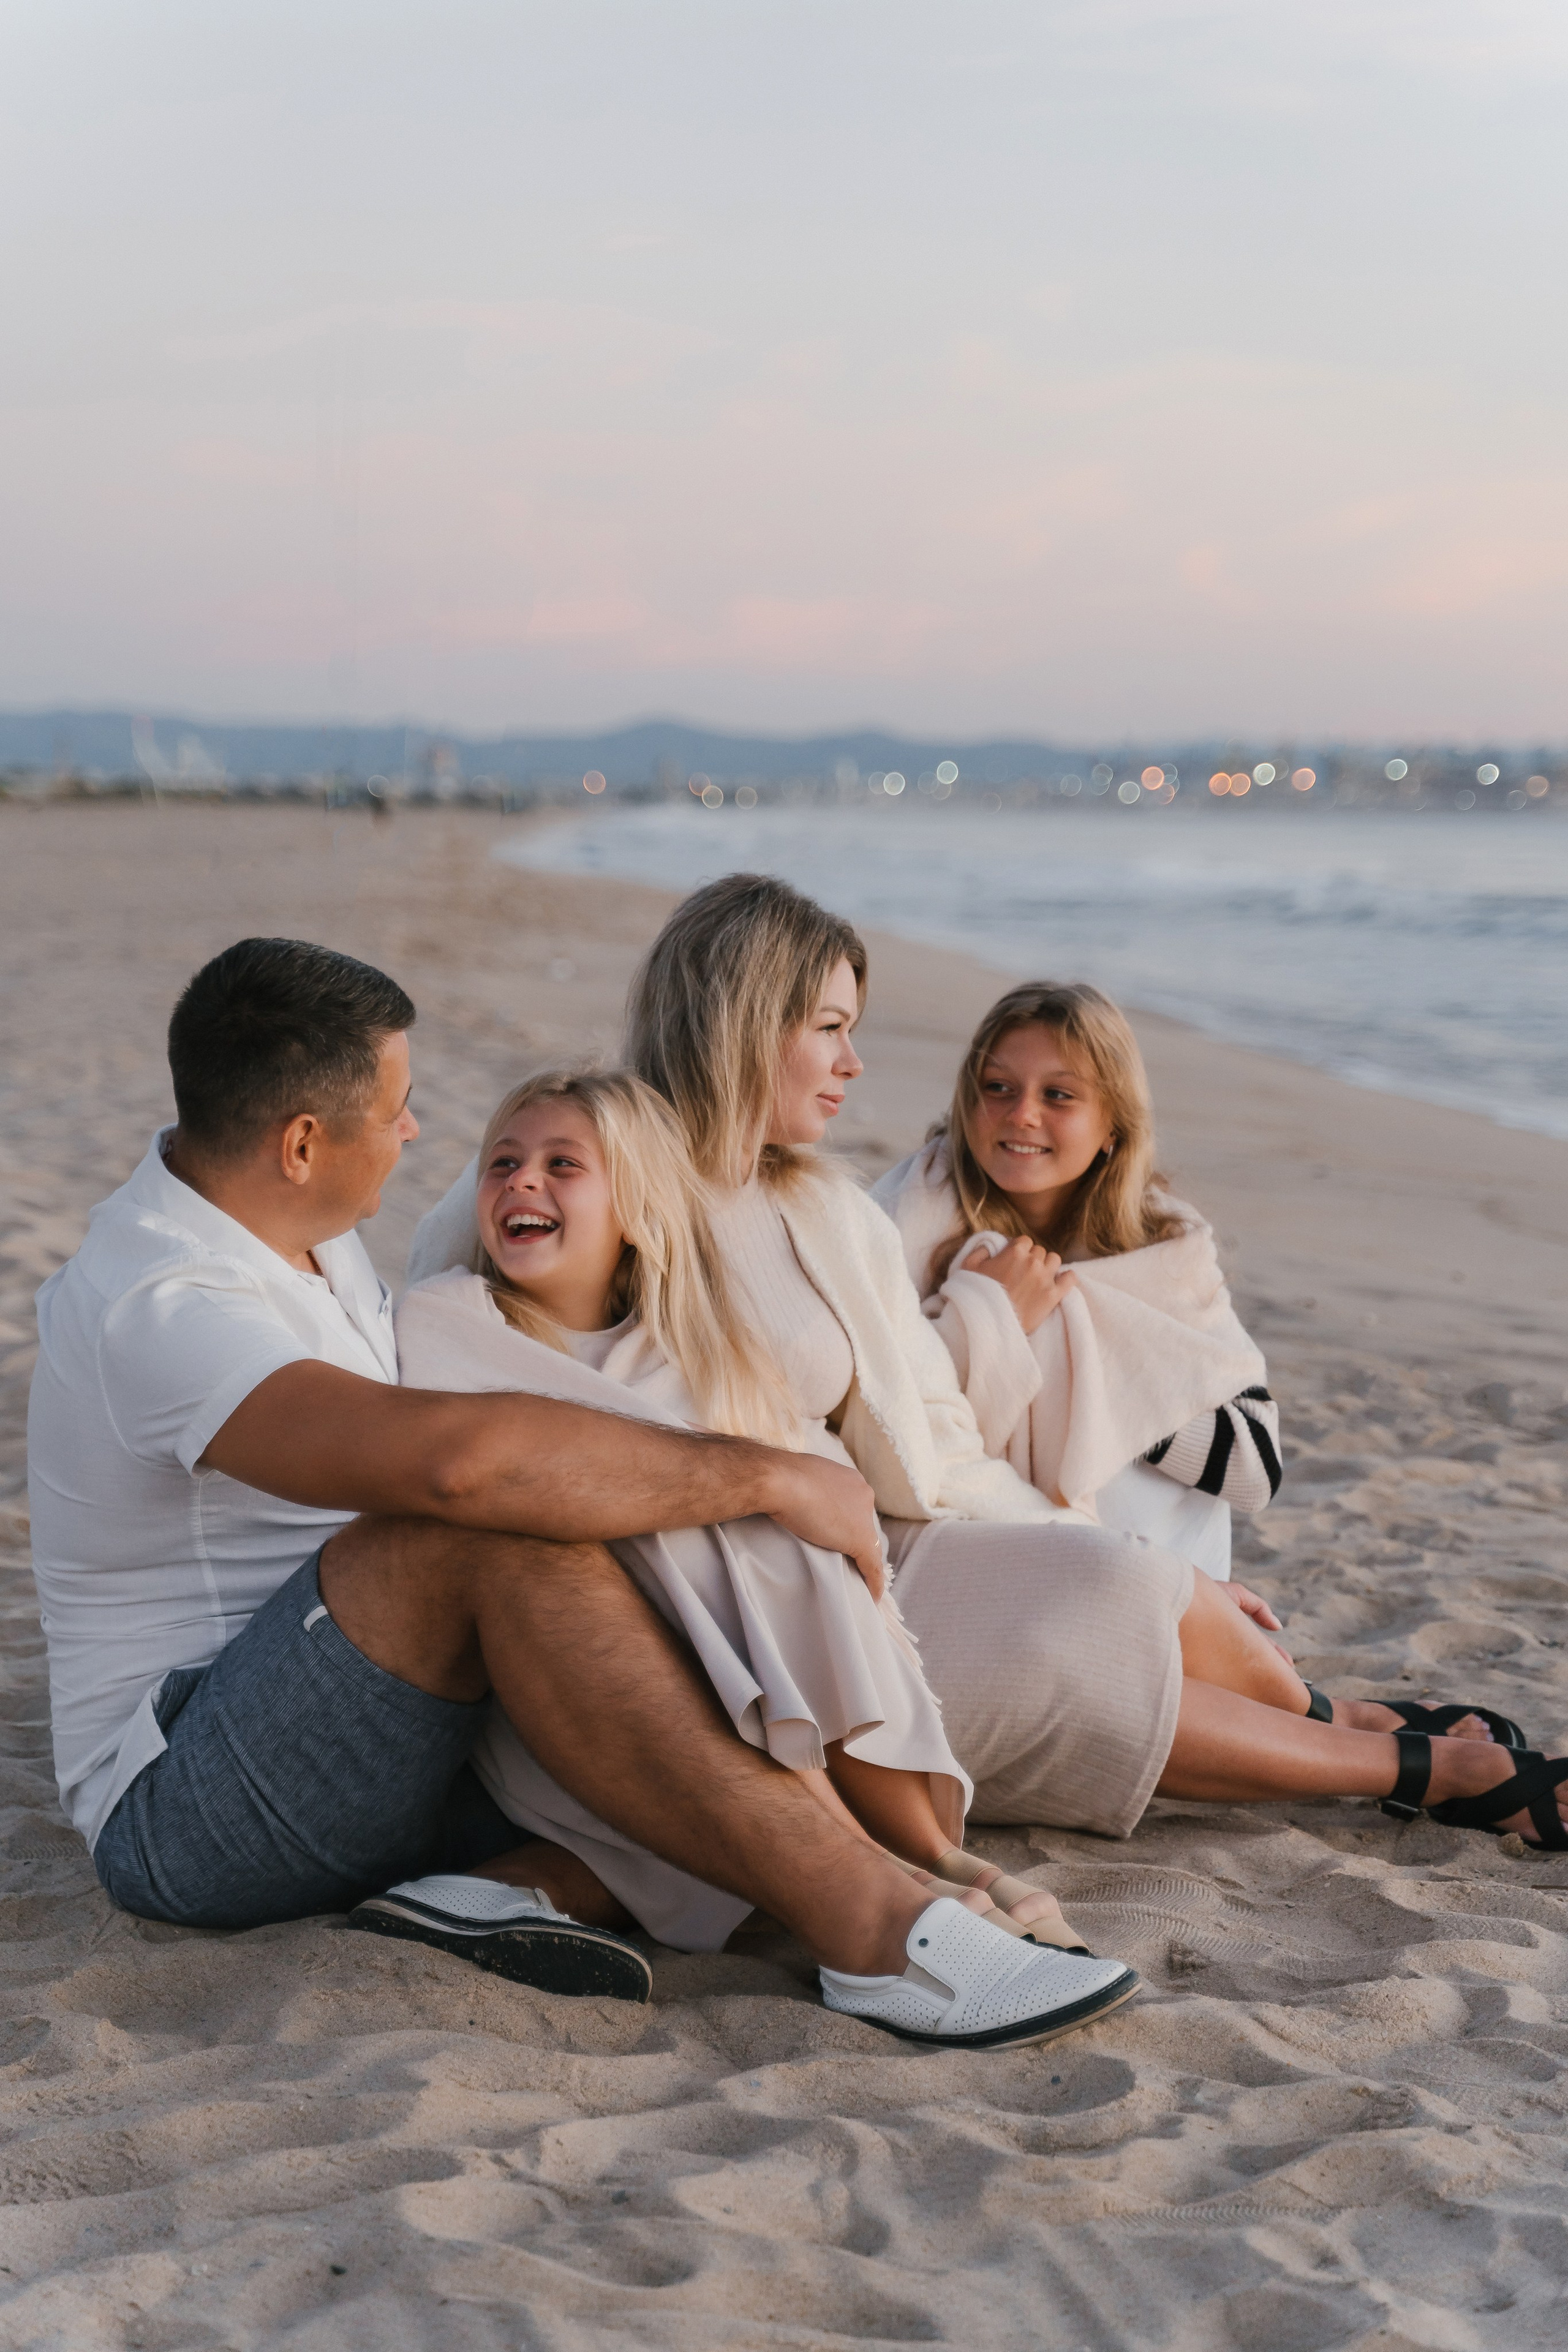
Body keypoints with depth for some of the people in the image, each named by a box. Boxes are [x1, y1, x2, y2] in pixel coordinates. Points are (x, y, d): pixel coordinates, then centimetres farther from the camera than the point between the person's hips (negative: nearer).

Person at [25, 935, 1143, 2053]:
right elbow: (454, 1455, -38)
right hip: (182, 1814, -9)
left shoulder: (303, 1237, 10)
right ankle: (866, 1919, -38)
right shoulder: (157, 1308, -23)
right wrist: (764, 1475, -31)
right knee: (496, 1527, -35)